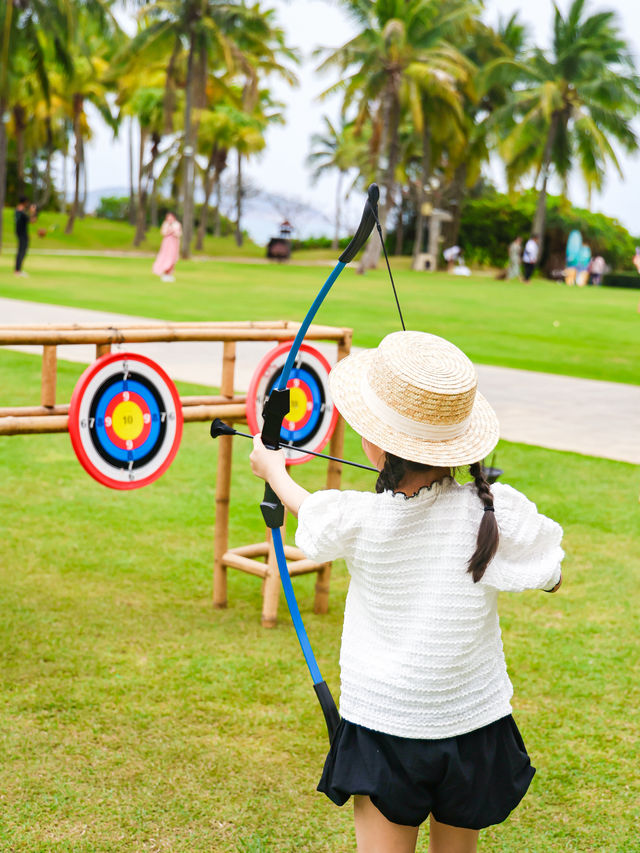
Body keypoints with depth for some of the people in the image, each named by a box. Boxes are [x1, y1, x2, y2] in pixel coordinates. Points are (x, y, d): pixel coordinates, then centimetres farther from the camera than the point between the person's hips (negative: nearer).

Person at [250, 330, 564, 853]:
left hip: (382, 727, -1)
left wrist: (273, 470, 29)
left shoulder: (356, 519, -17)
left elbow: (309, 511, 8)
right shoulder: (497, 513, -18)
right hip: (473, 726, 1)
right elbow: (550, 578, 0)